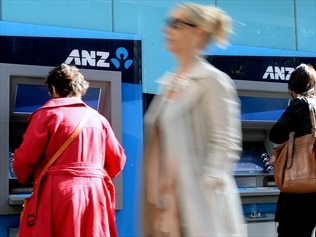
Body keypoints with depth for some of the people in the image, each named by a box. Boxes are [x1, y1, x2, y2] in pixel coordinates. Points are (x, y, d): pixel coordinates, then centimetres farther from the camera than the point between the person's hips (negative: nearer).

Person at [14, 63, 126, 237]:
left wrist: (26, 179, 18)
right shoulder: (98, 118, 13)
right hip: (95, 194, 5)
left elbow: (25, 158, -3)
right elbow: (117, 160, 13)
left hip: (59, 194, -4)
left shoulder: (47, 115, -1)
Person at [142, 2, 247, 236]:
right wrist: (157, 197, 13)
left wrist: (205, 183, -16)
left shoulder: (212, 80, -8)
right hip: (167, 199, 7)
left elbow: (226, 144, -12)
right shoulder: (170, 81, 14)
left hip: (198, 201, -7)